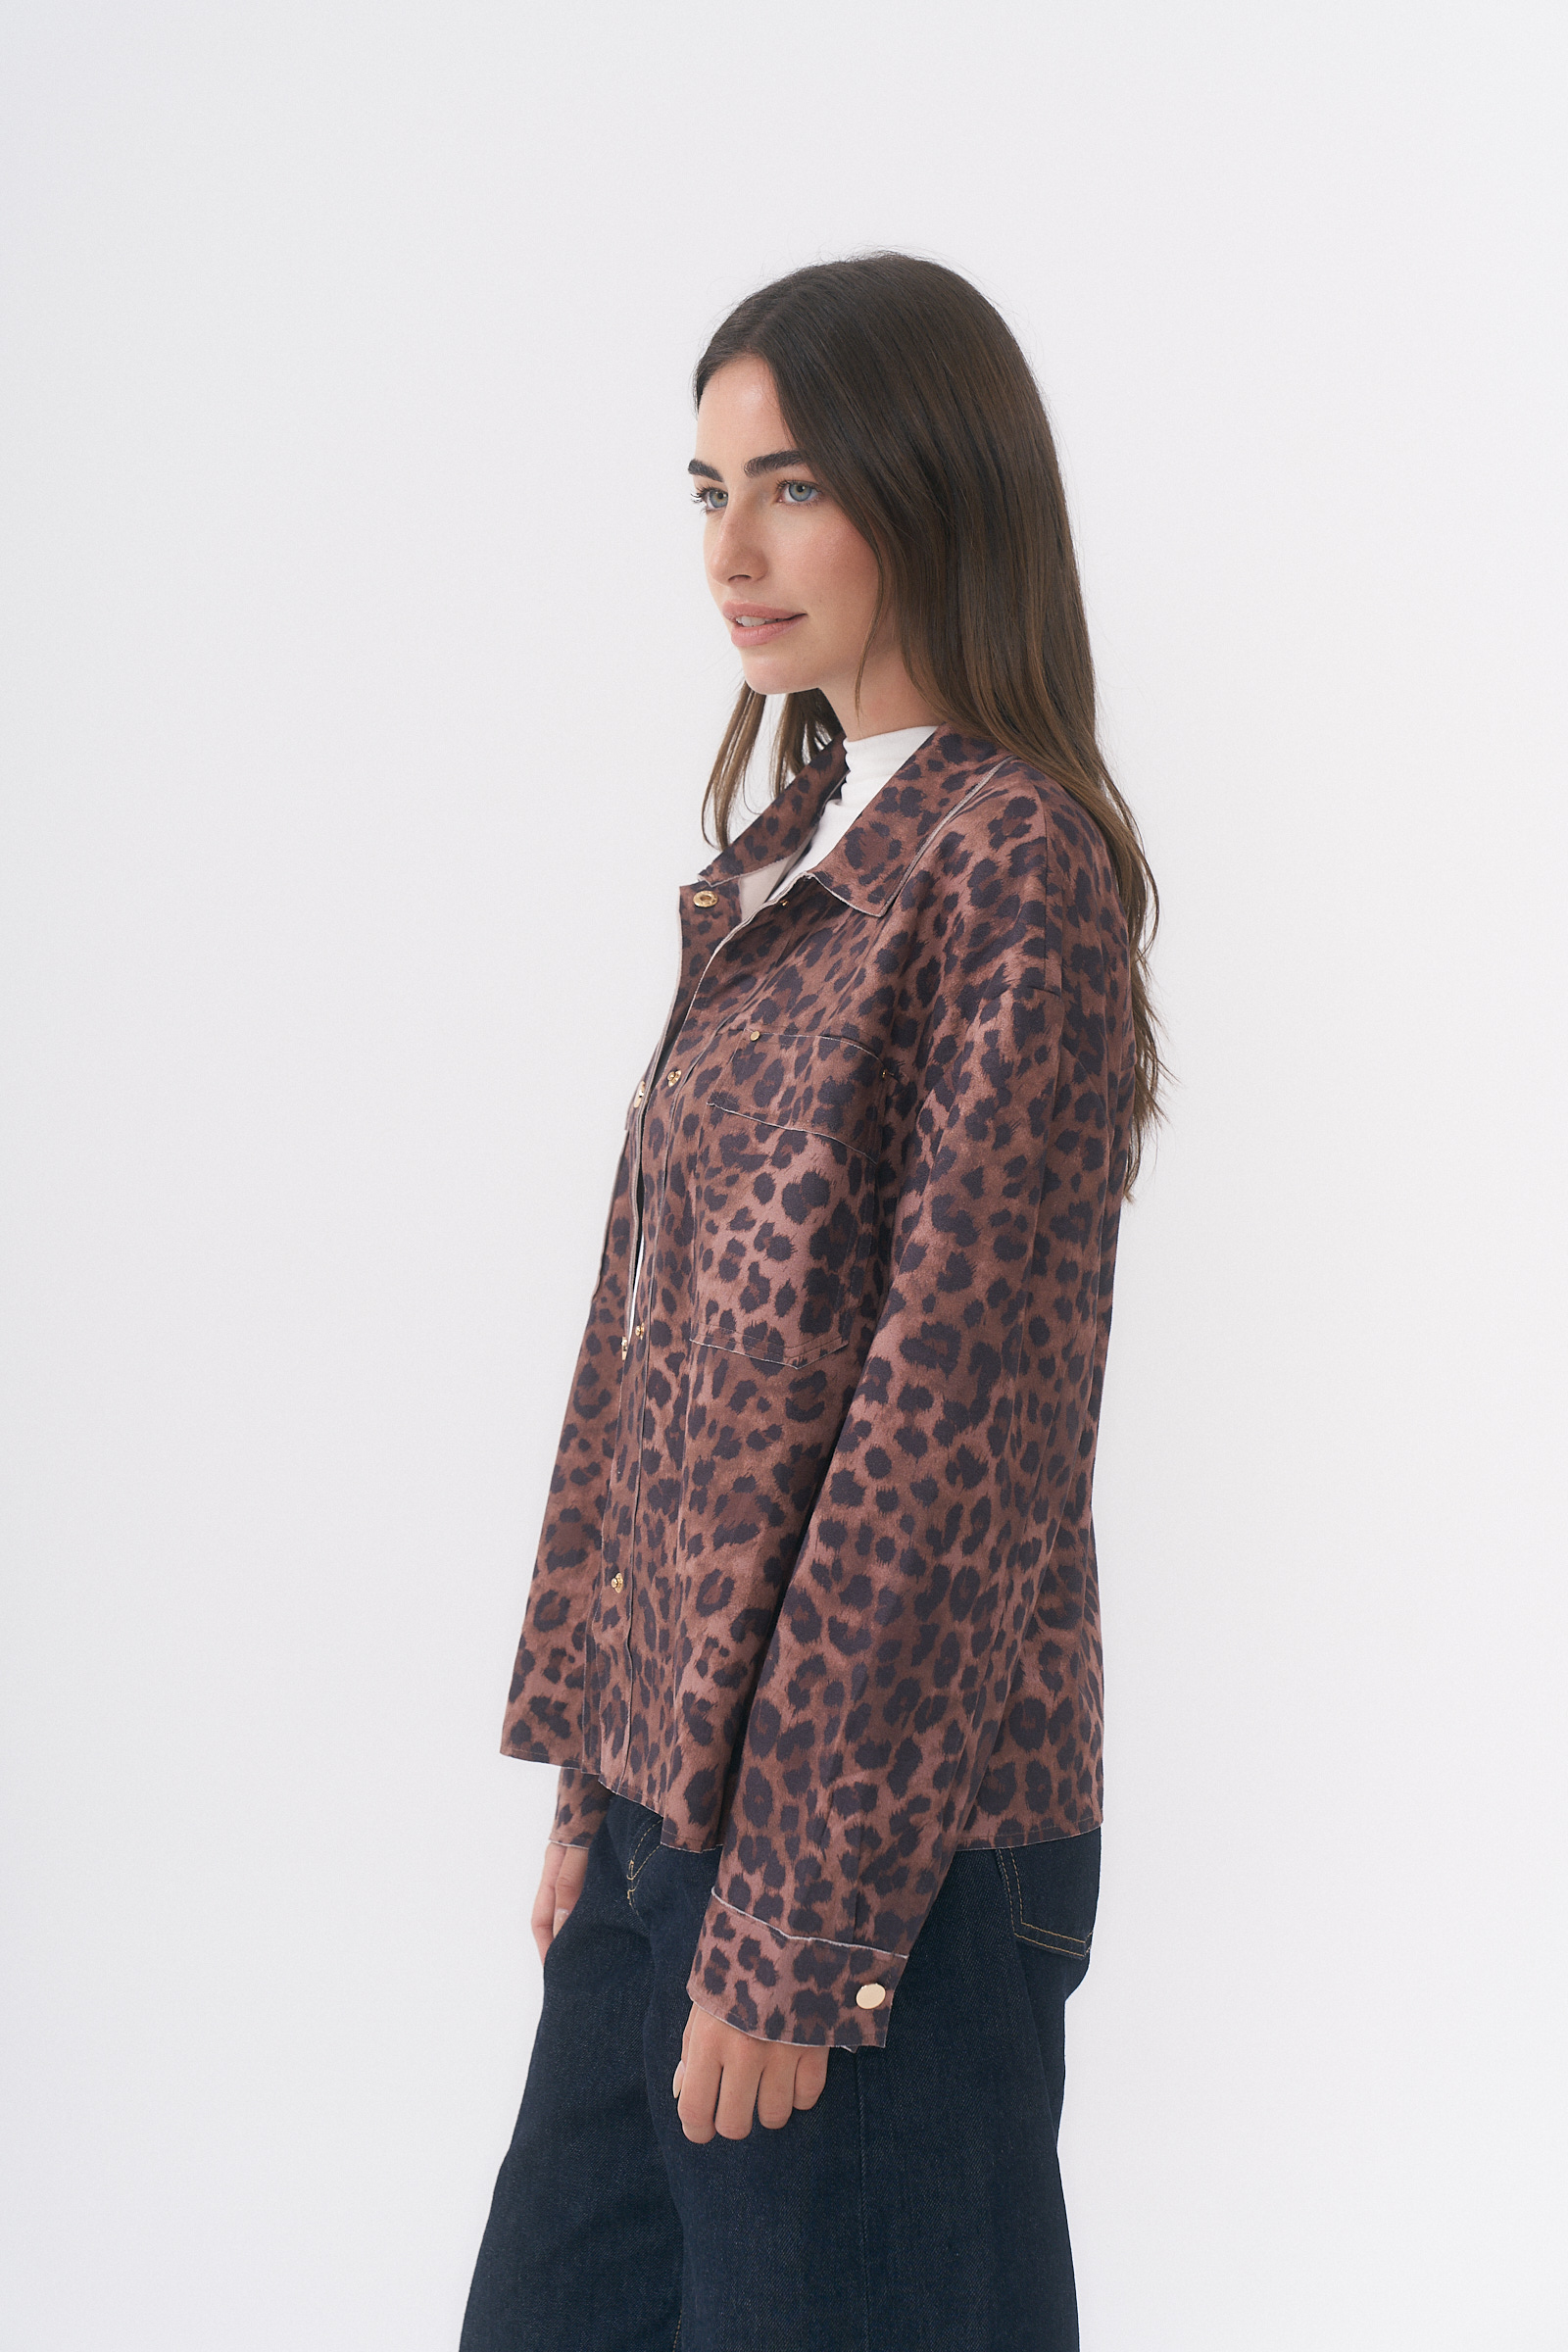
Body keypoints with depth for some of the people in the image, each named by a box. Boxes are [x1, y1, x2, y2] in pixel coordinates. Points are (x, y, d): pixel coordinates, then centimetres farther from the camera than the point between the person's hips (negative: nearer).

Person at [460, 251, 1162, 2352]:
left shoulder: (1015, 863, -14)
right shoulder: (797, 857, 12)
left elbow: (951, 1403, -18)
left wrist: (797, 1913, -17)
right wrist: (597, 1762, 12)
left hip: (881, 1838, -8)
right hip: (680, 1785, 8)